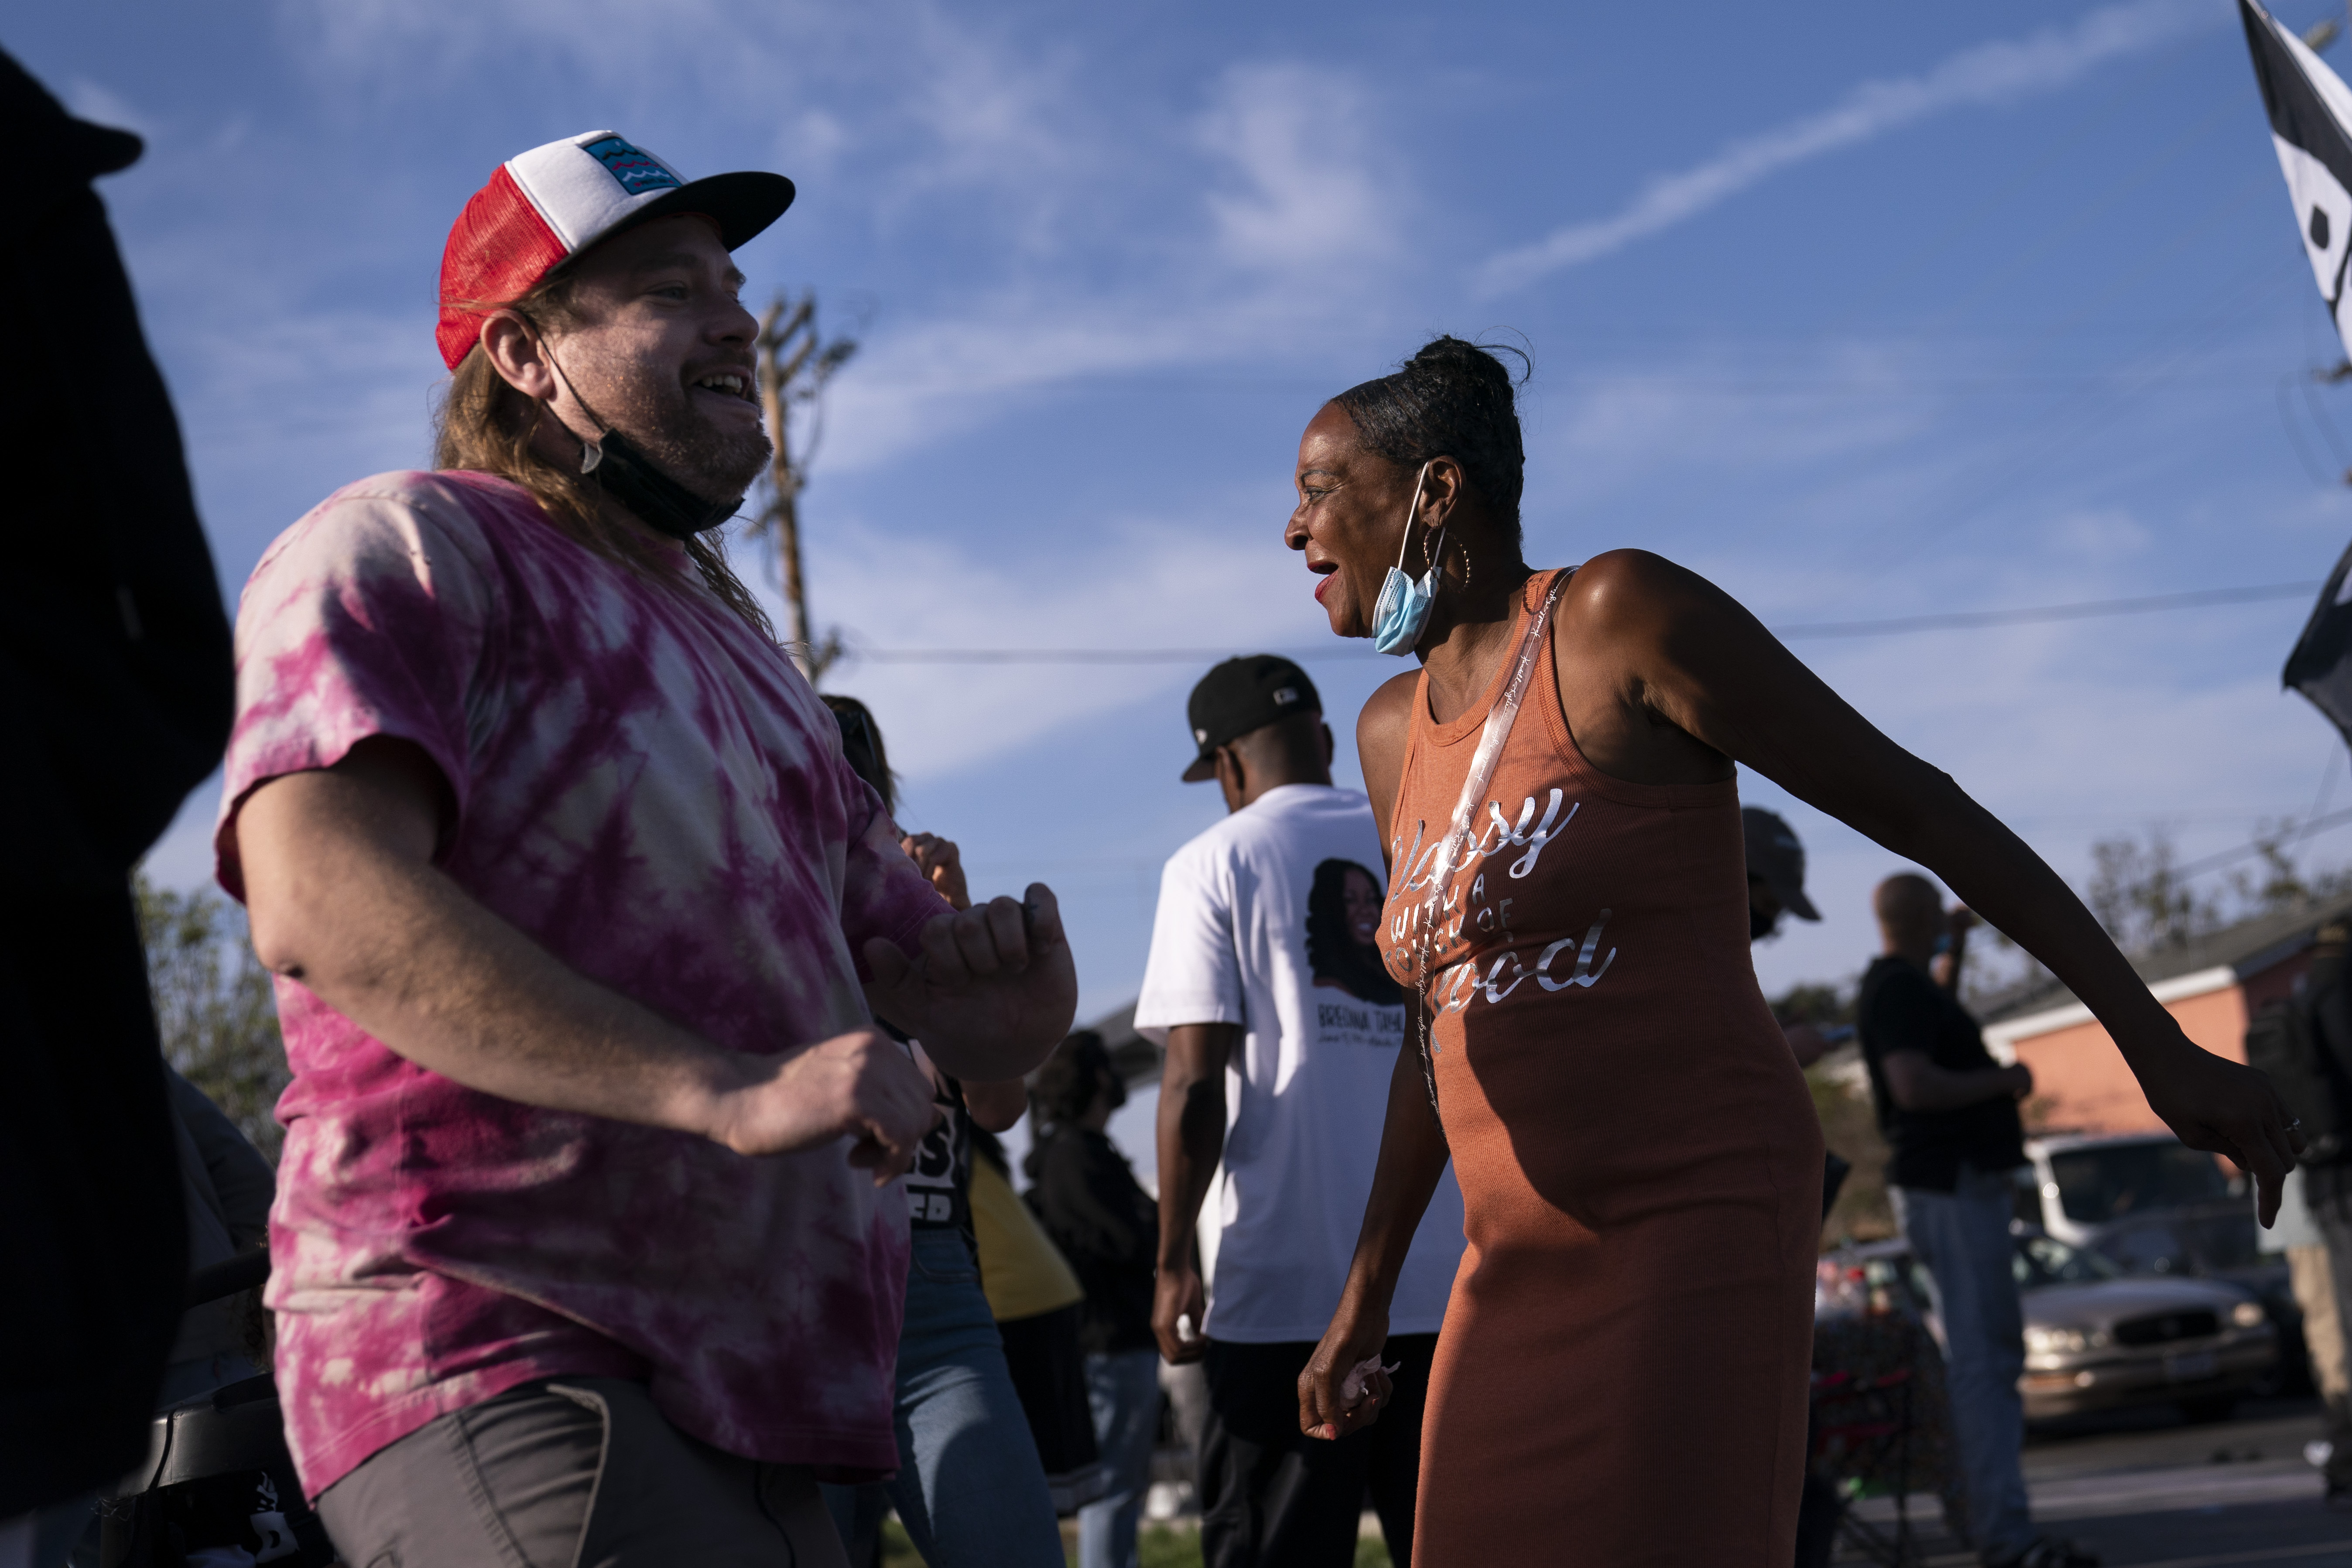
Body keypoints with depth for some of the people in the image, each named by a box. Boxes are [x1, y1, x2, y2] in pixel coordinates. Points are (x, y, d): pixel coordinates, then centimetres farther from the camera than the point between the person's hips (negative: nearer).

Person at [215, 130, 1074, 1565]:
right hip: (499, 1363, -8)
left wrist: (1010, 979, 0)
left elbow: (915, 967, 26)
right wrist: (725, 1091, -27)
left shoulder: (740, 652, 26)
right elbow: (320, 898, -20)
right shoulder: (410, 549, -1)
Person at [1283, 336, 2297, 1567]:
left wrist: (2160, 1049, -5)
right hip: (1530, 1270, 8)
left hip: (1703, 1225, -8)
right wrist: (1366, 1293, 24)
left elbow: (1917, 806, -6)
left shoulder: (1623, 612, -8)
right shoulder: (1396, 730, 15)